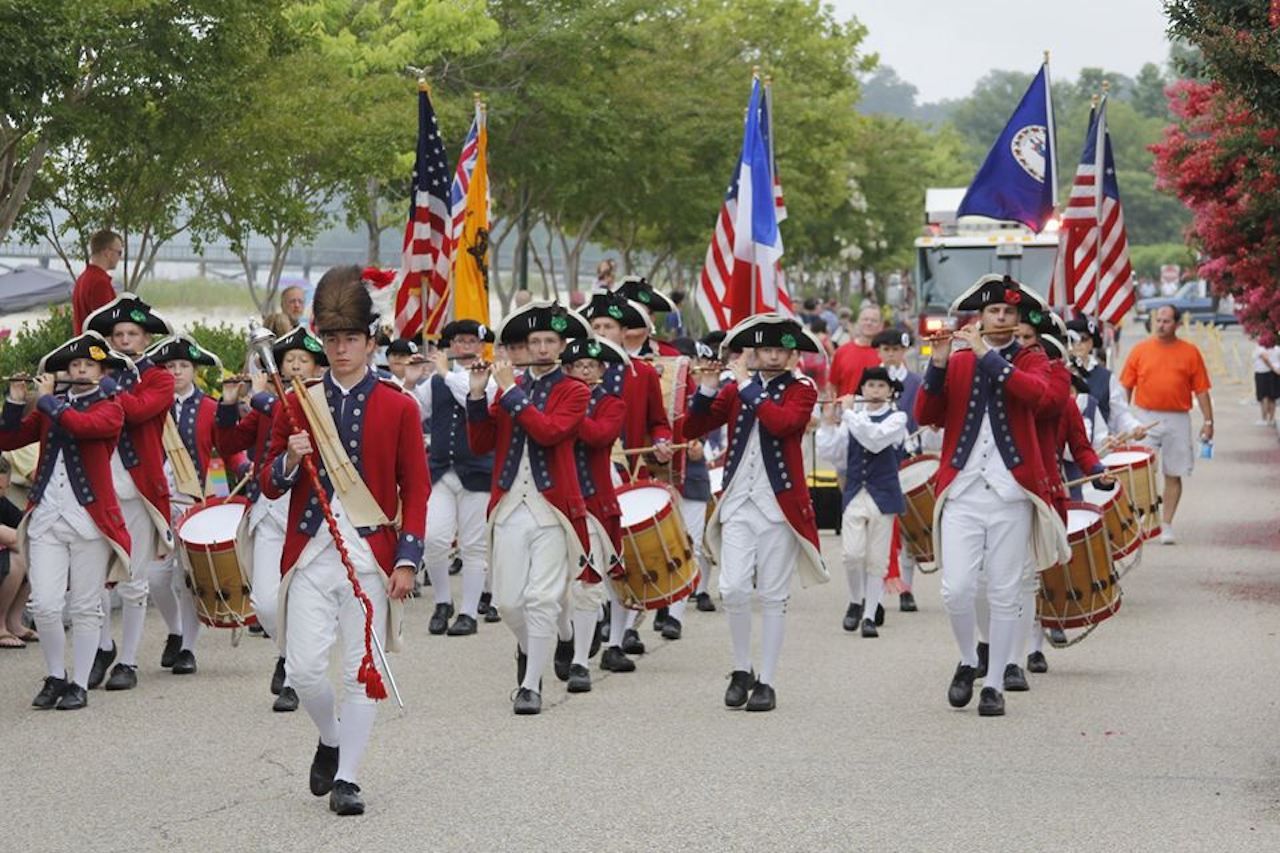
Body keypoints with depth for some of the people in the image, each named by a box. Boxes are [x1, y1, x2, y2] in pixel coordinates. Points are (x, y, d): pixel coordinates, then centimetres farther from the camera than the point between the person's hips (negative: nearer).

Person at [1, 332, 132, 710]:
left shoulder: (110, 410, 1)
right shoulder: (49, 406, 15)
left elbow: (82, 425, -21)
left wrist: (47, 399, -10)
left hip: (89, 520, -3)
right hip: (46, 519, 3)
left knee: (85, 608, 1)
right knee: (44, 605, -4)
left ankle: (79, 685, 10)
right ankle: (55, 677, 14)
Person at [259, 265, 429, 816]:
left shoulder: (398, 408, 2)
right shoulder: (298, 403, 7)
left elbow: (416, 490, 2)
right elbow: (269, 486, 10)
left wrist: (407, 560, -6)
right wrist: (289, 461, -12)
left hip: (372, 556, -1)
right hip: (311, 552, 1)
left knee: (364, 669, -1)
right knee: (304, 666, -5)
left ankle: (346, 777, 9)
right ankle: (331, 740, 24)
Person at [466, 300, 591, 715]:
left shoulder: (574, 392, 2)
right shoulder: (507, 387, 13)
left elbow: (549, 431, -17)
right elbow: (480, 444, 5)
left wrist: (511, 391, -14)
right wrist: (477, 395, -6)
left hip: (551, 510, -3)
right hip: (509, 507, 4)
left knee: (542, 600, -8)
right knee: (507, 601, 4)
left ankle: (531, 685, -1)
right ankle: (529, 650, 33)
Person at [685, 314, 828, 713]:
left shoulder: (802, 390, 0)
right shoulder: (735, 389, 9)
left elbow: (781, 422, -22)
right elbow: (692, 429, 1)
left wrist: (746, 384, -16)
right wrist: (707, 387, -13)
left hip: (780, 504, -2)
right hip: (738, 503, 2)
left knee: (773, 596, 1)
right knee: (733, 589, -7)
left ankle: (766, 682, 8)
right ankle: (741, 671, 11)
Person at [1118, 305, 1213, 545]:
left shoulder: (1190, 352, 4)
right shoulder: (1140, 350, 3)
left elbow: (1201, 390, 5)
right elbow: (1126, 387, 5)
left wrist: (1208, 420, -1)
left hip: (1177, 420, 1)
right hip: (1144, 418, -1)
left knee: (1174, 475, 5)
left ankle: (1167, 525, 13)